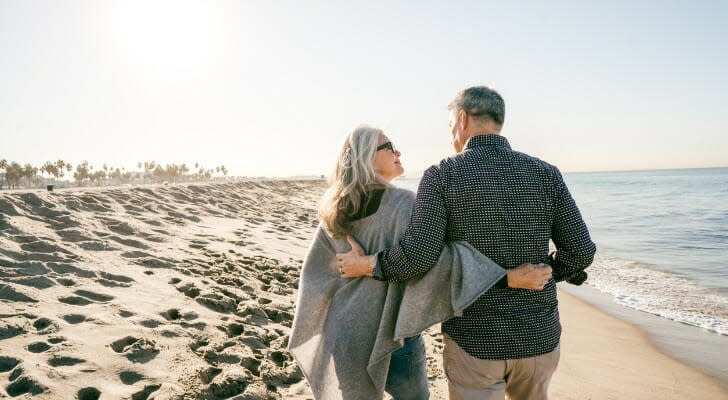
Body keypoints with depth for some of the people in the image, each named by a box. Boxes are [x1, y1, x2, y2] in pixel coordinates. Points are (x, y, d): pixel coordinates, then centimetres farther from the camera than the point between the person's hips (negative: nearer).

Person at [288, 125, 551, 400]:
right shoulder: (402, 204, -20)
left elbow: (315, 270, 6)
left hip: (345, 332, 5)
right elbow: (431, 254, -35)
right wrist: (510, 276, -35)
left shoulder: (335, 211, -1)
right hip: (390, 334, -5)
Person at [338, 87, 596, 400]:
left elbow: (418, 255, -22)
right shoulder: (545, 174, -2)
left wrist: (367, 265, -5)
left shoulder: (441, 176, -12)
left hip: (475, 341, -3)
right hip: (540, 337, 4)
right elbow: (581, 251, -3)